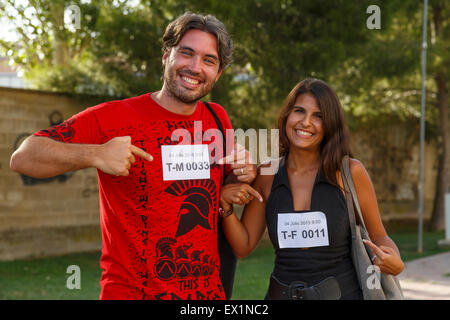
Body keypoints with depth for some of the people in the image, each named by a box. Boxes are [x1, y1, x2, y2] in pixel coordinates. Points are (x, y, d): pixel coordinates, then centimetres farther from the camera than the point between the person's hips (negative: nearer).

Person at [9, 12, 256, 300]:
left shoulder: (217, 119, 4)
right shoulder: (115, 117, -12)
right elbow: (23, 158, -15)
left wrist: (244, 174, -3)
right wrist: (95, 154, -31)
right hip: (130, 291, -5)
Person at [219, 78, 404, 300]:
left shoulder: (350, 172, -9)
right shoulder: (267, 175, -2)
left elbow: (378, 237, 0)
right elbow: (243, 247, 3)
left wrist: (394, 263, -20)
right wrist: (225, 205, -12)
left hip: (342, 292, -2)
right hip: (281, 294, 2)